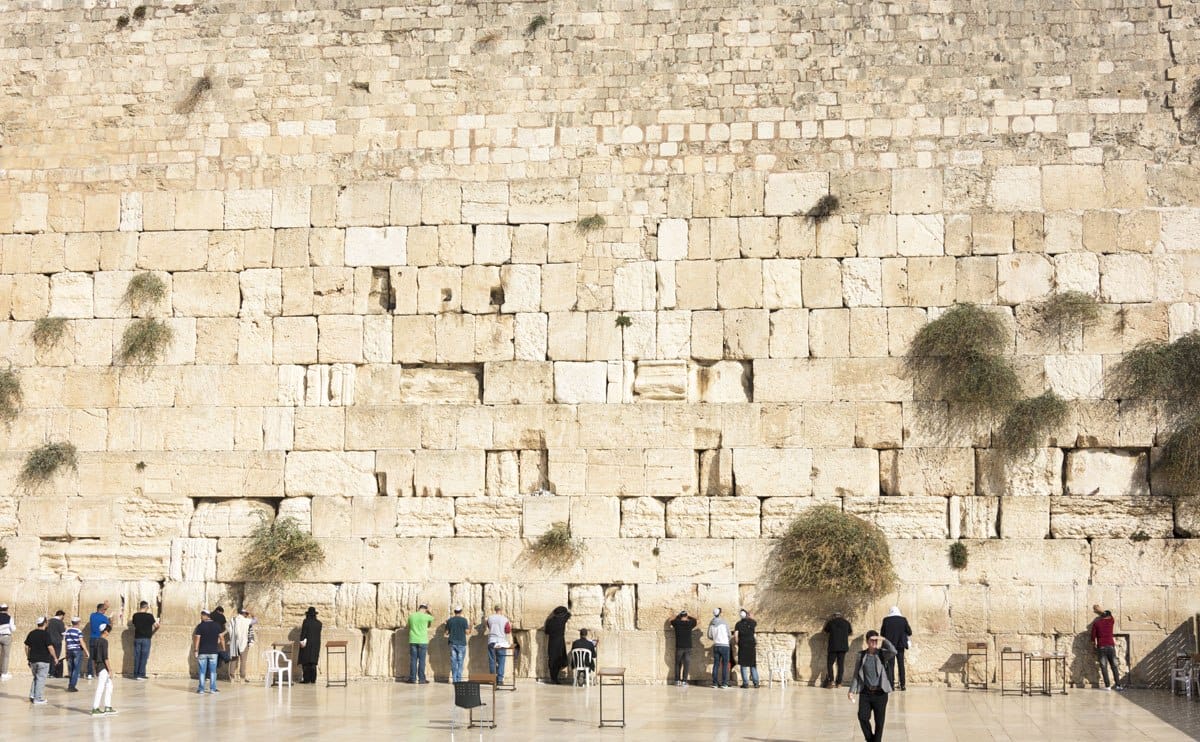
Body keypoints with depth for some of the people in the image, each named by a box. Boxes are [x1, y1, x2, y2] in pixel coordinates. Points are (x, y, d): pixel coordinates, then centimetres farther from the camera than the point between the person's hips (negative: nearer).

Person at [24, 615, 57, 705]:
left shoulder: (31, 633, 5)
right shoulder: (46, 634, -12)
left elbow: (26, 646, 9)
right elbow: (50, 647, -16)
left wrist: (28, 657, 20)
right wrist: (55, 657, -4)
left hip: (33, 660, 5)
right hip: (43, 660, -5)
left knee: (35, 678, 19)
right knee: (41, 679, 1)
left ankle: (32, 695, 8)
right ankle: (38, 698, 1)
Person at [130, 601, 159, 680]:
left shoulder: (135, 615, 1)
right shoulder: (149, 616, -10)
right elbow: (156, 626, -3)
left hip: (137, 638, 4)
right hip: (146, 638, -4)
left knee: (137, 657, 8)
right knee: (144, 657, 0)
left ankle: (136, 674, 9)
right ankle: (141, 674, -4)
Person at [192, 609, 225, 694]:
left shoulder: (200, 626, -7)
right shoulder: (217, 625, 0)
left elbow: (197, 639, -8)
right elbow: (221, 638, 1)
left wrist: (195, 650, -2)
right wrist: (223, 648, 11)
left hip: (202, 652, -1)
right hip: (213, 651, 1)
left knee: (202, 671, 6)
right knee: (213, 671, 8)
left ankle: (201, 689, 6)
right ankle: (212, 688, 7)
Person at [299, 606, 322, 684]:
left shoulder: (306, 621, -10)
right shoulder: (319, 623, 5)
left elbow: (303, 631, -16)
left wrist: (301, 641, -18)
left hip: (307, 644, -5)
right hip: (316, 644, 5)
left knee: (305, 662, 1)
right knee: (313, 663, 9)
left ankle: (306, 679, -2)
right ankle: (313, 679, 6)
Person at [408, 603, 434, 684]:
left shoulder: (411, 616, 4)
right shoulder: (426, 616, -6)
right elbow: (433, 617, 15)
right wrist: (428, 610, 30)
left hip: (413, 641, 3)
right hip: (423, 641, -3)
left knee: (413, 660, 6)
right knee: (422, 660, 0)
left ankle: (412, 678, 7)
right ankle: (421, 679, 0)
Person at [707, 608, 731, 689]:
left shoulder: (711, 623, 3)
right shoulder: (724, 622, -9)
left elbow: (709, 636, 11)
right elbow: (729, 634, -2)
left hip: (716, 645, 4)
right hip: (724, 645, -4)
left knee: (716, 664, 7)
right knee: (725, 665, 1)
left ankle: (715, 683, 4)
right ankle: (724, 683, -3)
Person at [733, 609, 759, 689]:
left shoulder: (738, 624, -3)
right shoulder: (752, 622, 3)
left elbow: (735, 635, -13)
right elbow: (756, 623, 27)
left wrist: (736, 643, 3)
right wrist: (749, 617, 32)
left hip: (742, 646, -2)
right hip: (752, 646, 2)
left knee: (743, 665, 4)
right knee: (753, 665, 10)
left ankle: (745, 683, -1)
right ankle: (755, 682, 6)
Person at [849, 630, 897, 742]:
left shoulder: (882, 654, 0)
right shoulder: (861, 655, 4)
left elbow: (893, 652, -22)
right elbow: (856, 674, 5)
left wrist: (884, 640, -23)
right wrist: (852, 690, -1)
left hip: (880, 693, -1)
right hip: (865, 692, 1)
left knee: (879, 721, 3)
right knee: (863, 717, -9)